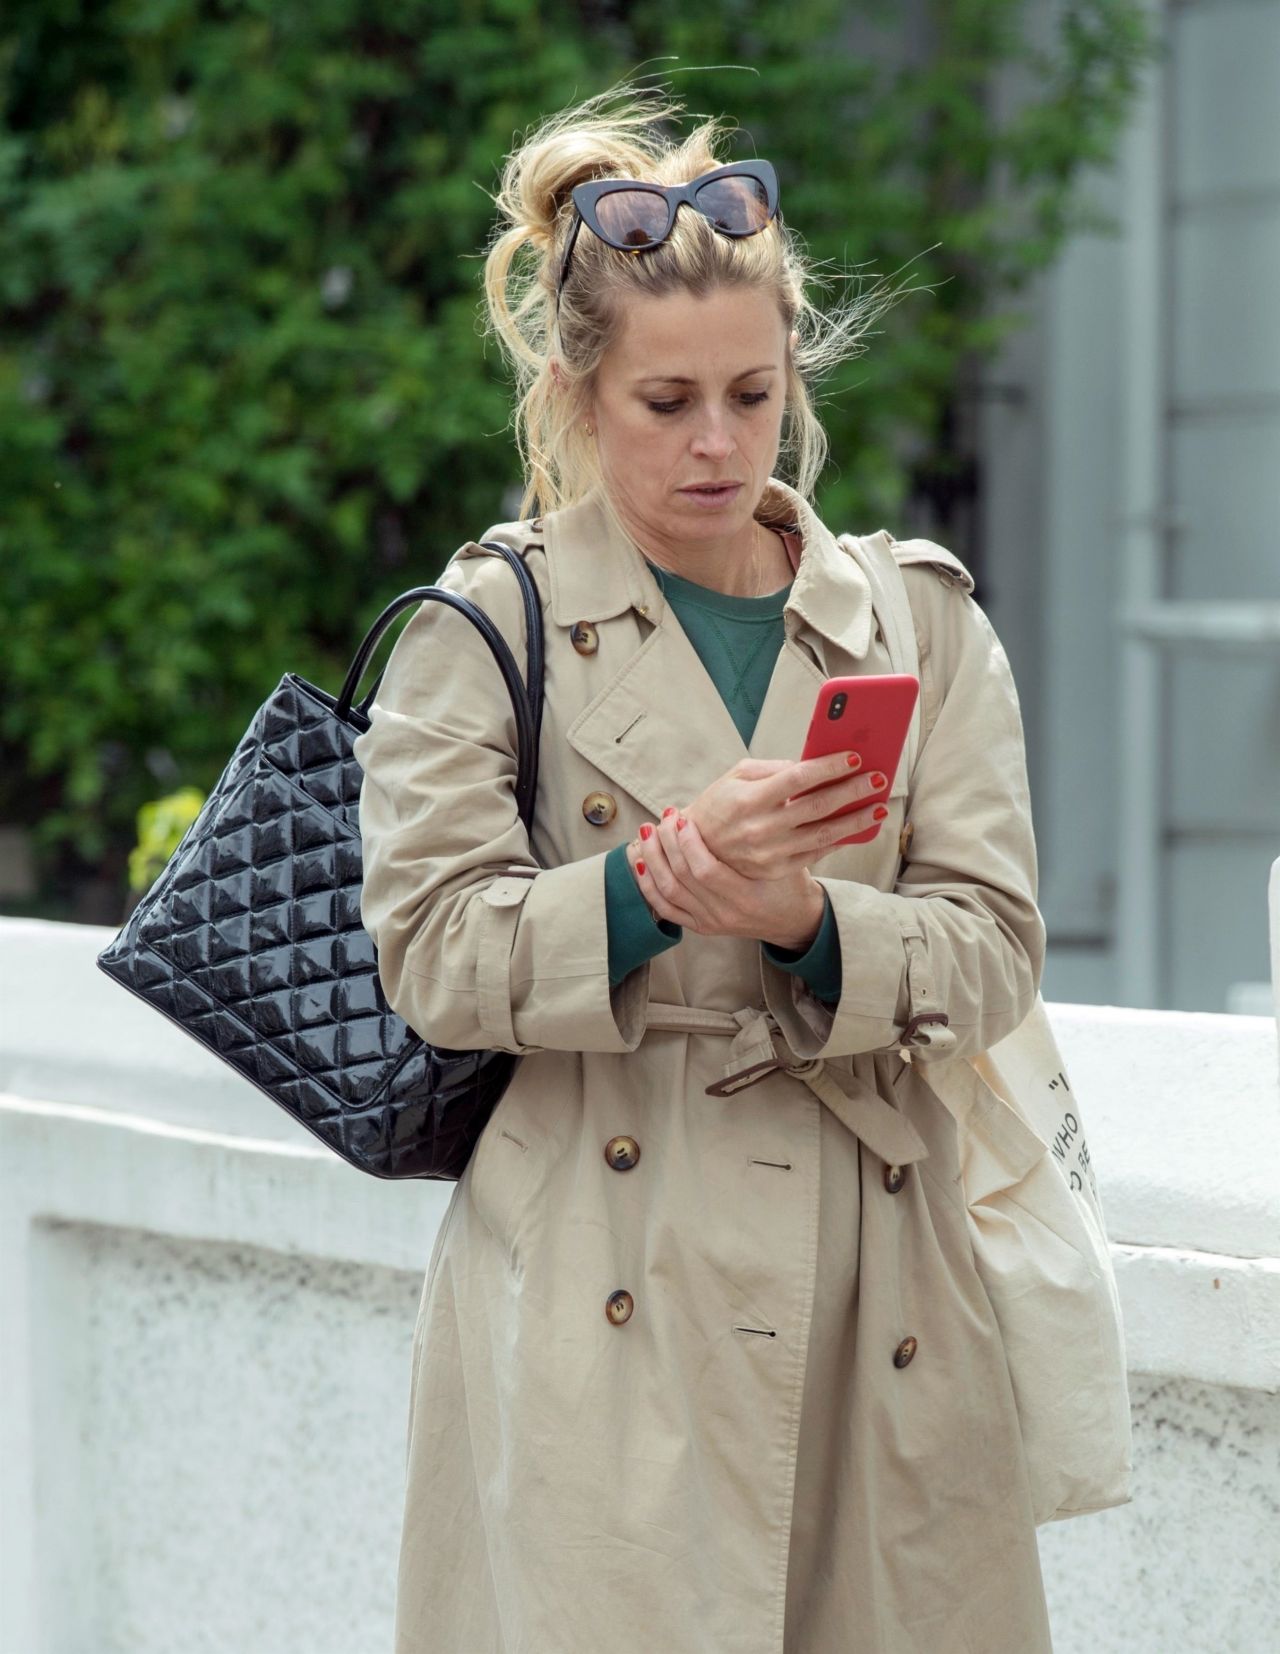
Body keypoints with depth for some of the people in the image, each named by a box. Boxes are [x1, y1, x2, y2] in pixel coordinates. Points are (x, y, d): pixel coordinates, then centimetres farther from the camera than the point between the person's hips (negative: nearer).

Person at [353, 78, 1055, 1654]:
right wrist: (659, 877, -21)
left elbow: (992, 949, 3)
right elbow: (436, 957, -5)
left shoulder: (923, 621, 11)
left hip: (872, 1279, 3)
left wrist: (804, 919, -16)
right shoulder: (490, 625, 2)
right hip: (599, 1276, -3)